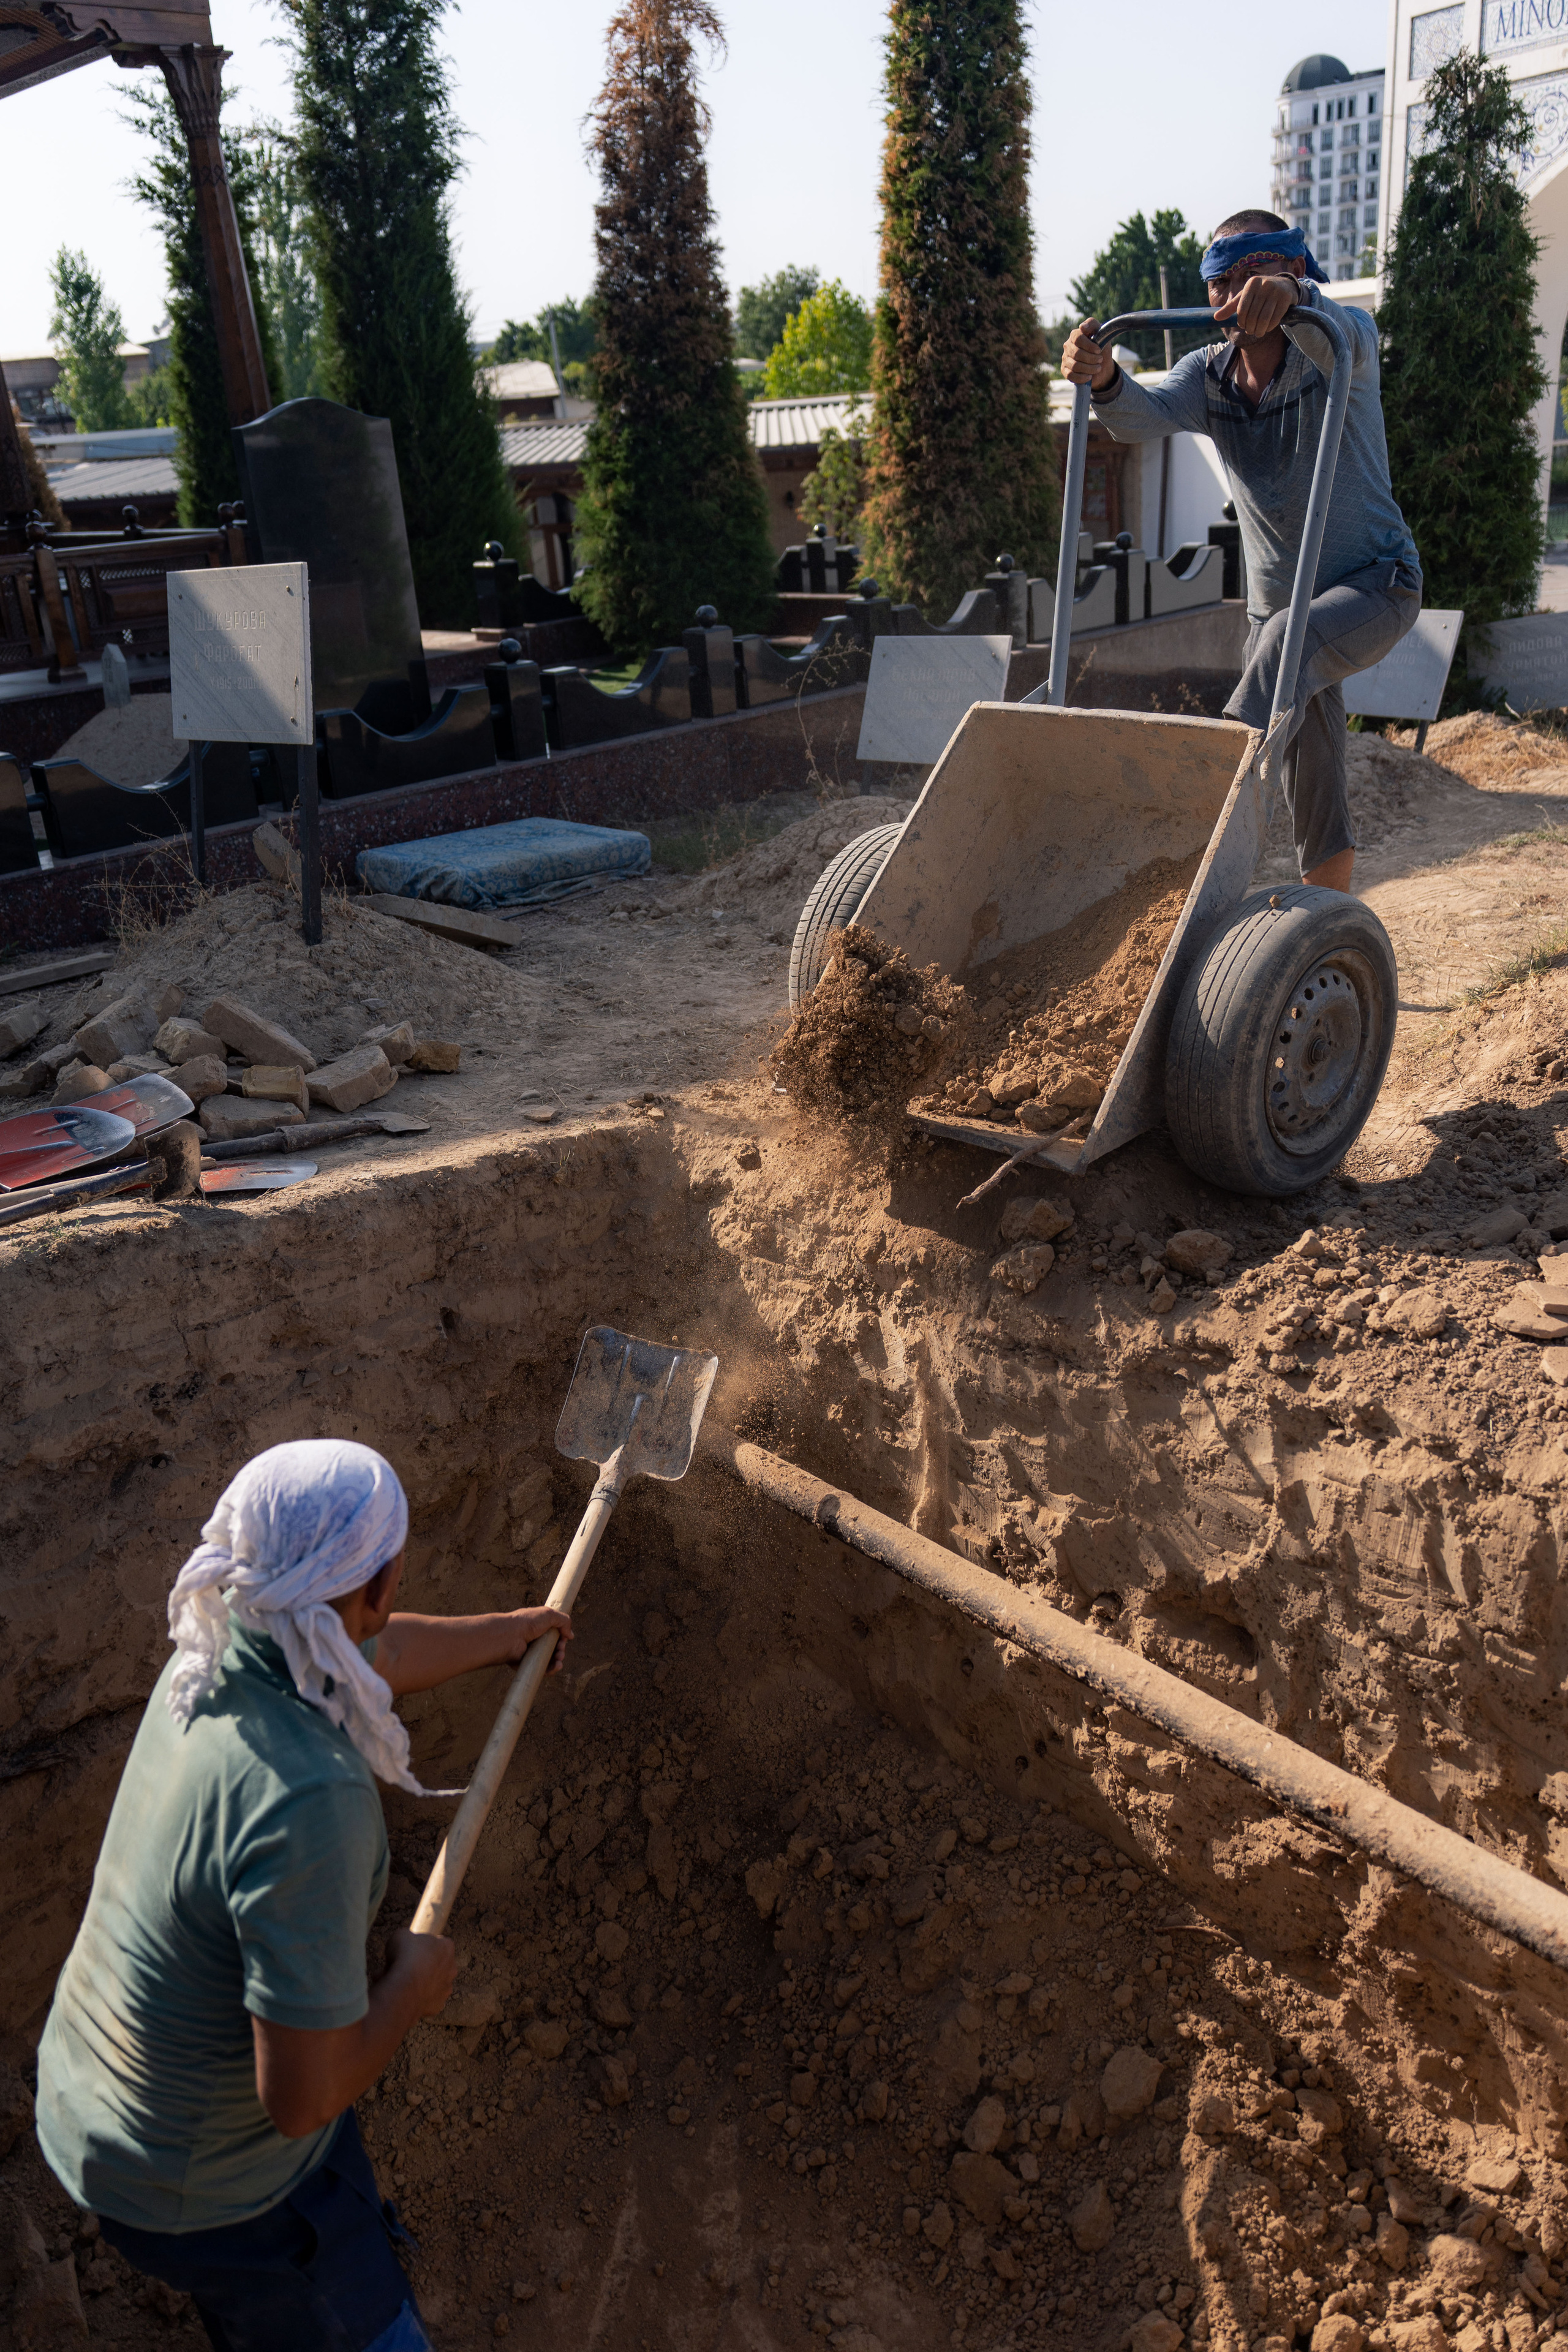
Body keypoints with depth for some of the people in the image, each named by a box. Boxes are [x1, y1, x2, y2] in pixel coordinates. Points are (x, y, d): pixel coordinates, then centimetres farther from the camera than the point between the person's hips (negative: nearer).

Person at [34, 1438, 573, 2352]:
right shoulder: (310, 1800, -40)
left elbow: (385, 1654, 9)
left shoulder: (220, 1649, -13)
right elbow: (304, 2097, -32)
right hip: (200, 2188, -7)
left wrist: (510, 1632, 26)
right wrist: (413, 1984, -13)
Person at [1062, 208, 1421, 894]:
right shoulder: (1210, 374, 0)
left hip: (1376, 586, -5)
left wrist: (1290, 298, -60)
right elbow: (1143, 415, -22)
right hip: (1277, 603, 5)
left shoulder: (1344, 338, -11)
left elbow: (1341, 341, -38)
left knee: (1287, 637, -38)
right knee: (1312, 795, 9)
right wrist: (1102, 379, -45)